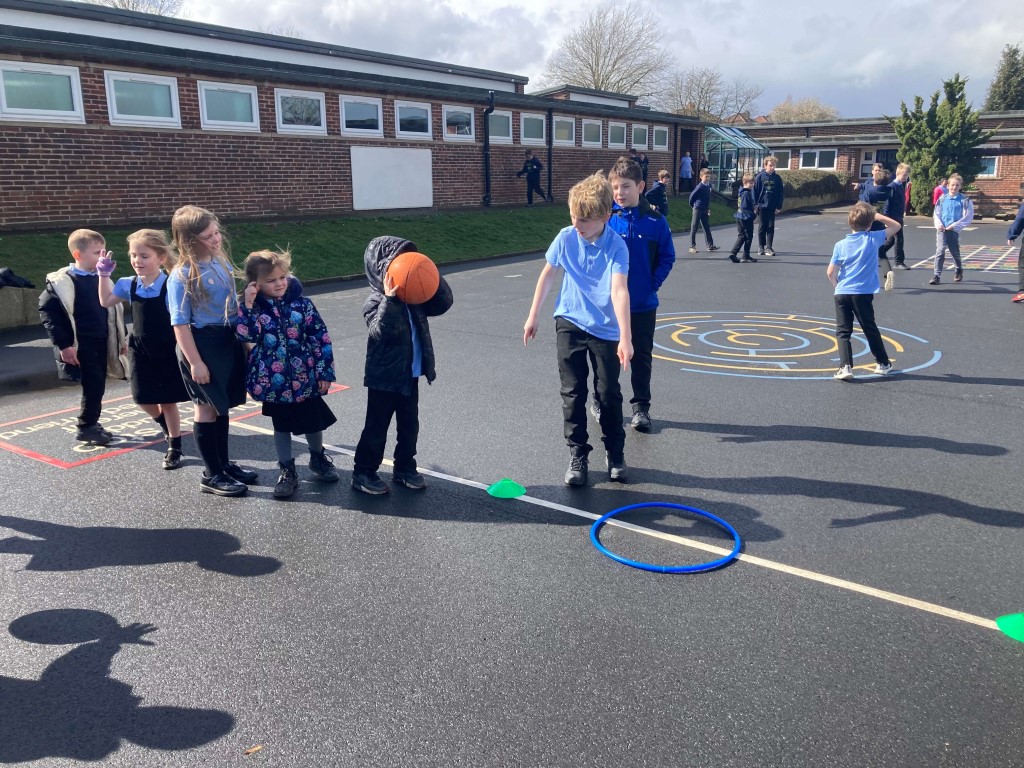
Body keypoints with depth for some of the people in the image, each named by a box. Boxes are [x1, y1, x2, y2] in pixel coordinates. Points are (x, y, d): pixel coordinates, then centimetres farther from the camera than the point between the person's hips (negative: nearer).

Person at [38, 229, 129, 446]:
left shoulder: (101, 279, 9)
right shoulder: (63, 281, -11)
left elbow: (113, 309, 17)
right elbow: (47, 310, -13)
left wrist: (121, 338, 16)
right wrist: (63, 344, -16)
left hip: (102, 343, 6)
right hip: (80, 345, -6)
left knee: (97, 386, 12)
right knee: (92, 386, -6)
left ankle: (91, 423, 27)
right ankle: (85, 428, 10)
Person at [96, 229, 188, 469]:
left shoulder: (170, 286, -16)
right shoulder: (129, 284, 0)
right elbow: (106, 301, 16)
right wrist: (104, 274, 6)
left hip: (167, 351, -5)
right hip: (140, 351, 5)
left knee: (168, 400, 5)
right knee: (143, 398, 10)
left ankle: (175, 447, 20)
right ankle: (167, 426, 40)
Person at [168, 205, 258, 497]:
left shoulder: (222, 261, 5)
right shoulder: (182, 276, -15)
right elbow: (180, 323, -15)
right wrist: (194, 362, -17)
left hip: (228, 341, 7)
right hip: (203, 344, -6)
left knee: (221, 406, 16)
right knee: (207, 409, 4)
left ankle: (224, 464, 30)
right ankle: (212, 475, 15)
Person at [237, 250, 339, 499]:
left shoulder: (303, 304, -5)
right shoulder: (253, 308, -4)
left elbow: (321, 338, -5)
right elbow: (246, 335, -20)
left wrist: (325, 372, -6)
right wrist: (247, 305, -22)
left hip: (304, 378, 0)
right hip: (273, 381, 0)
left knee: (312, 421, 14)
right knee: (281, 426, 13)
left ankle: (318, 458, 40)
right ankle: (287, 471, 26)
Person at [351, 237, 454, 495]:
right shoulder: (375, 302, -16)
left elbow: (443, 303, 5)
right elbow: (381, 330, -30)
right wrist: (390, 299, -38)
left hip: (410, 375, 7)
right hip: (384, 378, -6)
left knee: (409, 425, 15)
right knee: (376, 428, 4)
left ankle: (405, 469, 30)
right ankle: (363, 473, 18)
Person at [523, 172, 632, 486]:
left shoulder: (617, 247, -17)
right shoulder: (565, 238, -8)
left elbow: (619, 290, -28)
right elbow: (548, 274, 6)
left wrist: (625, 338, -37)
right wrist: (533, 316, 9)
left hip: (606, 330, -2)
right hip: (570, 324, 2)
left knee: (609, 393, 7)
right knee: (573, 392, 5)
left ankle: (615, 452, 27)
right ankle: (577, 455, 17)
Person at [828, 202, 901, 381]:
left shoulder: (840, 245, 1)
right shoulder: (873, 239, -2)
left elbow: (831, 272, -1)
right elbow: (896, 225, 14)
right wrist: (877, 216, 10)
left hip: (842, 293, 0)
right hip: (863, 294, 0)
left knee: (843, 332, 3)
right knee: (870, 329, 15)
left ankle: (845, 367, -10)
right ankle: (882, 363, 31)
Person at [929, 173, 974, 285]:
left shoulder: (965, 200, -3)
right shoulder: (942, 199, 5)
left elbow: (968, 217, -5)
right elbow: (936, 214, 10)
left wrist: (954, 225, -12)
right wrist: (939, 224, -7)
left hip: (954, 231, -1)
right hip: (941, 230, 1)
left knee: (955, 252, 10)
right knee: (940, 251, -11)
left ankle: (959, 270, 36)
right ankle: (937, 275, -11)